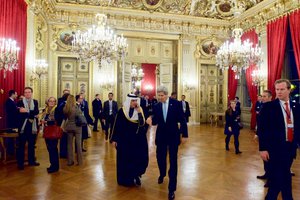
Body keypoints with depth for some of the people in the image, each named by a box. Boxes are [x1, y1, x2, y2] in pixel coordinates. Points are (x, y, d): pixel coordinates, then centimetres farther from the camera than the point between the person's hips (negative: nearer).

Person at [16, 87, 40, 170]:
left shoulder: (35, 102, 6)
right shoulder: (20, 102, -2)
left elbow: (36, 112, -9)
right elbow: (19, 114, -14)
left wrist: (27, 111, -22)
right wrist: (31, 115, -19)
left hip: (33, 126, 3)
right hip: (23, 126, -3)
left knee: (32, 144, 13)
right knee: (21, 145, 4)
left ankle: (31, 160, 25)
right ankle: (20, 163, 13)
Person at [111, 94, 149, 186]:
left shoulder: (139, 110, -1)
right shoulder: (122, 111, -7)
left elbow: (142, 124, -13)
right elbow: (117, 125, -4)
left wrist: (139, 112, -22)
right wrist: (114, 139, -4)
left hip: (137, 139, 2)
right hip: (124, 139, -2)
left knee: (141, 158, 0)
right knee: (125, 160, 7)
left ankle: (136, 174, 24)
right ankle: (126, 179, 24)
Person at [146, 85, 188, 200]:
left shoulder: (176, 104, -9)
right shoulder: (156, 106, 0)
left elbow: (182, 120, -6)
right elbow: (155, 121, 2)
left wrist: (184, 135, -7)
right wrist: (151, 120, -22)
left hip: (173, 136, -3)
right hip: (161, 136, 3)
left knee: (173, 161, 2)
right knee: (160, 157, 14)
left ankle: (172, 189, 13)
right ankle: (162, 174, 48)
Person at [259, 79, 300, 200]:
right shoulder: (268, 106, -8)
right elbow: (262, 129, -10)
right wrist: (263, 148, -14)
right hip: (275, 147, -5)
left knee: (285, 176, 17)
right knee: (278, 177, 1)